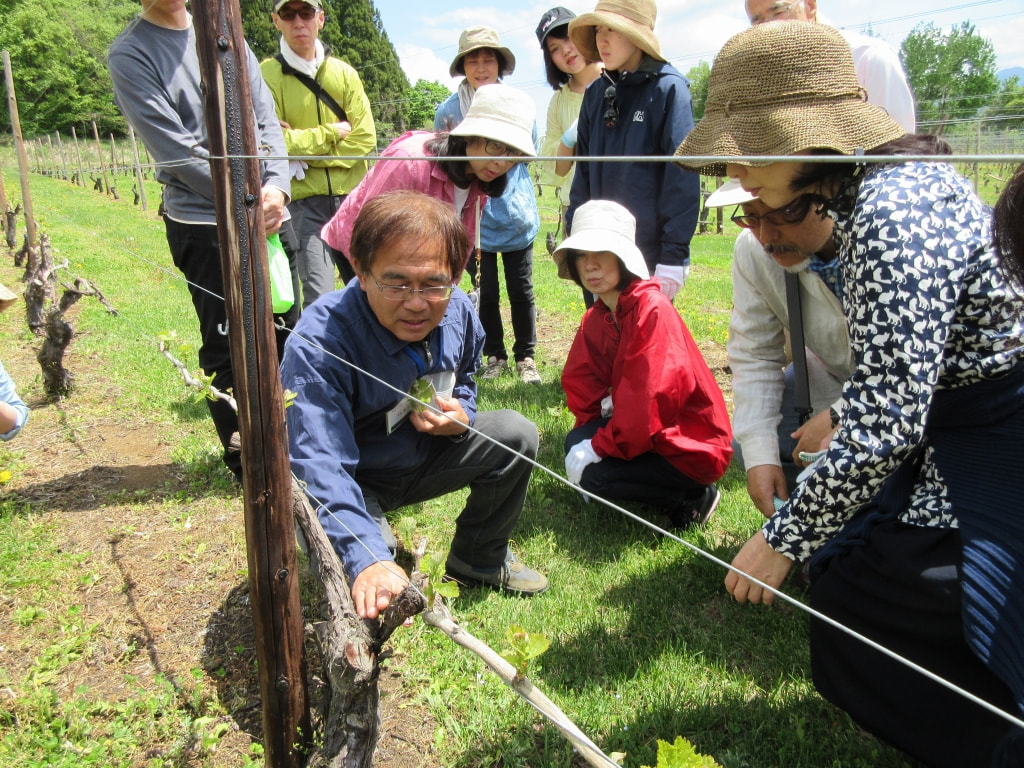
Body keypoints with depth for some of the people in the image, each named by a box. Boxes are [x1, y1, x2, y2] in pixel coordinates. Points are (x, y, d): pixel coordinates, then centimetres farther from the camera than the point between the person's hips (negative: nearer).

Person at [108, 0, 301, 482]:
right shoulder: (130, 55, -4)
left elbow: (265, 120, 6)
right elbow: (176, 152, -12)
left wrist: (276, 185, -10)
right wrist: (248, 200, -13)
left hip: (267, 213, 5)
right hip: (203, 226, -5)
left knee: (286, 328, 11)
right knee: (226, 346, 2)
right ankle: (242, 459, 18)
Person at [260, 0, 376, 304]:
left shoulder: (344, 73, 9)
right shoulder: (266, 75, -1)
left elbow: (365, 139, -1)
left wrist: (305, 154, -9)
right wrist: (332, 133, -5)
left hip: (352, 196, 4)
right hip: (304, 201, -3)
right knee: (319, 298, -12)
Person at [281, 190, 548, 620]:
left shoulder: (457, 312, -13)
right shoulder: (318, 344, -33)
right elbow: (320, 464, -43)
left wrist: (460, 417, -16)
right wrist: (367, 560, -57)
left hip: (425, 456, 6)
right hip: (354, 481, -5)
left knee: (516, 433, -12)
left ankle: (479, 558, 11)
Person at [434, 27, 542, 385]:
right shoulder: (449, 109, 0)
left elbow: (529, 153, 6)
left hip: (515, 214, 0)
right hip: (473, 217, 0)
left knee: (521, 289, 8)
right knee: (484, 290, 7)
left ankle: (525, 356, 22)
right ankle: (494, 355, 23)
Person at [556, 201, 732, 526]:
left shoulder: (653, 308, -23)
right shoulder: (596, 318, 4)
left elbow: (652, 396, -28)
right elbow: (581, 383, 5)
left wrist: (600, 445, -22)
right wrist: (588, 435, -13)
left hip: (692, 444, -8)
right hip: (648, 431, 8)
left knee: (593, 474, -20)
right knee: (576, 442, -7)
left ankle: (694, 496, -2)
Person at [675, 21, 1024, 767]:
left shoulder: (894, 213, -27)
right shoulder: (877, 186, 4)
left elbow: (884, 424, -29)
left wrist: (784, 538, -20)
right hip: (945, 431, 9)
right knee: (846, 568, 15)